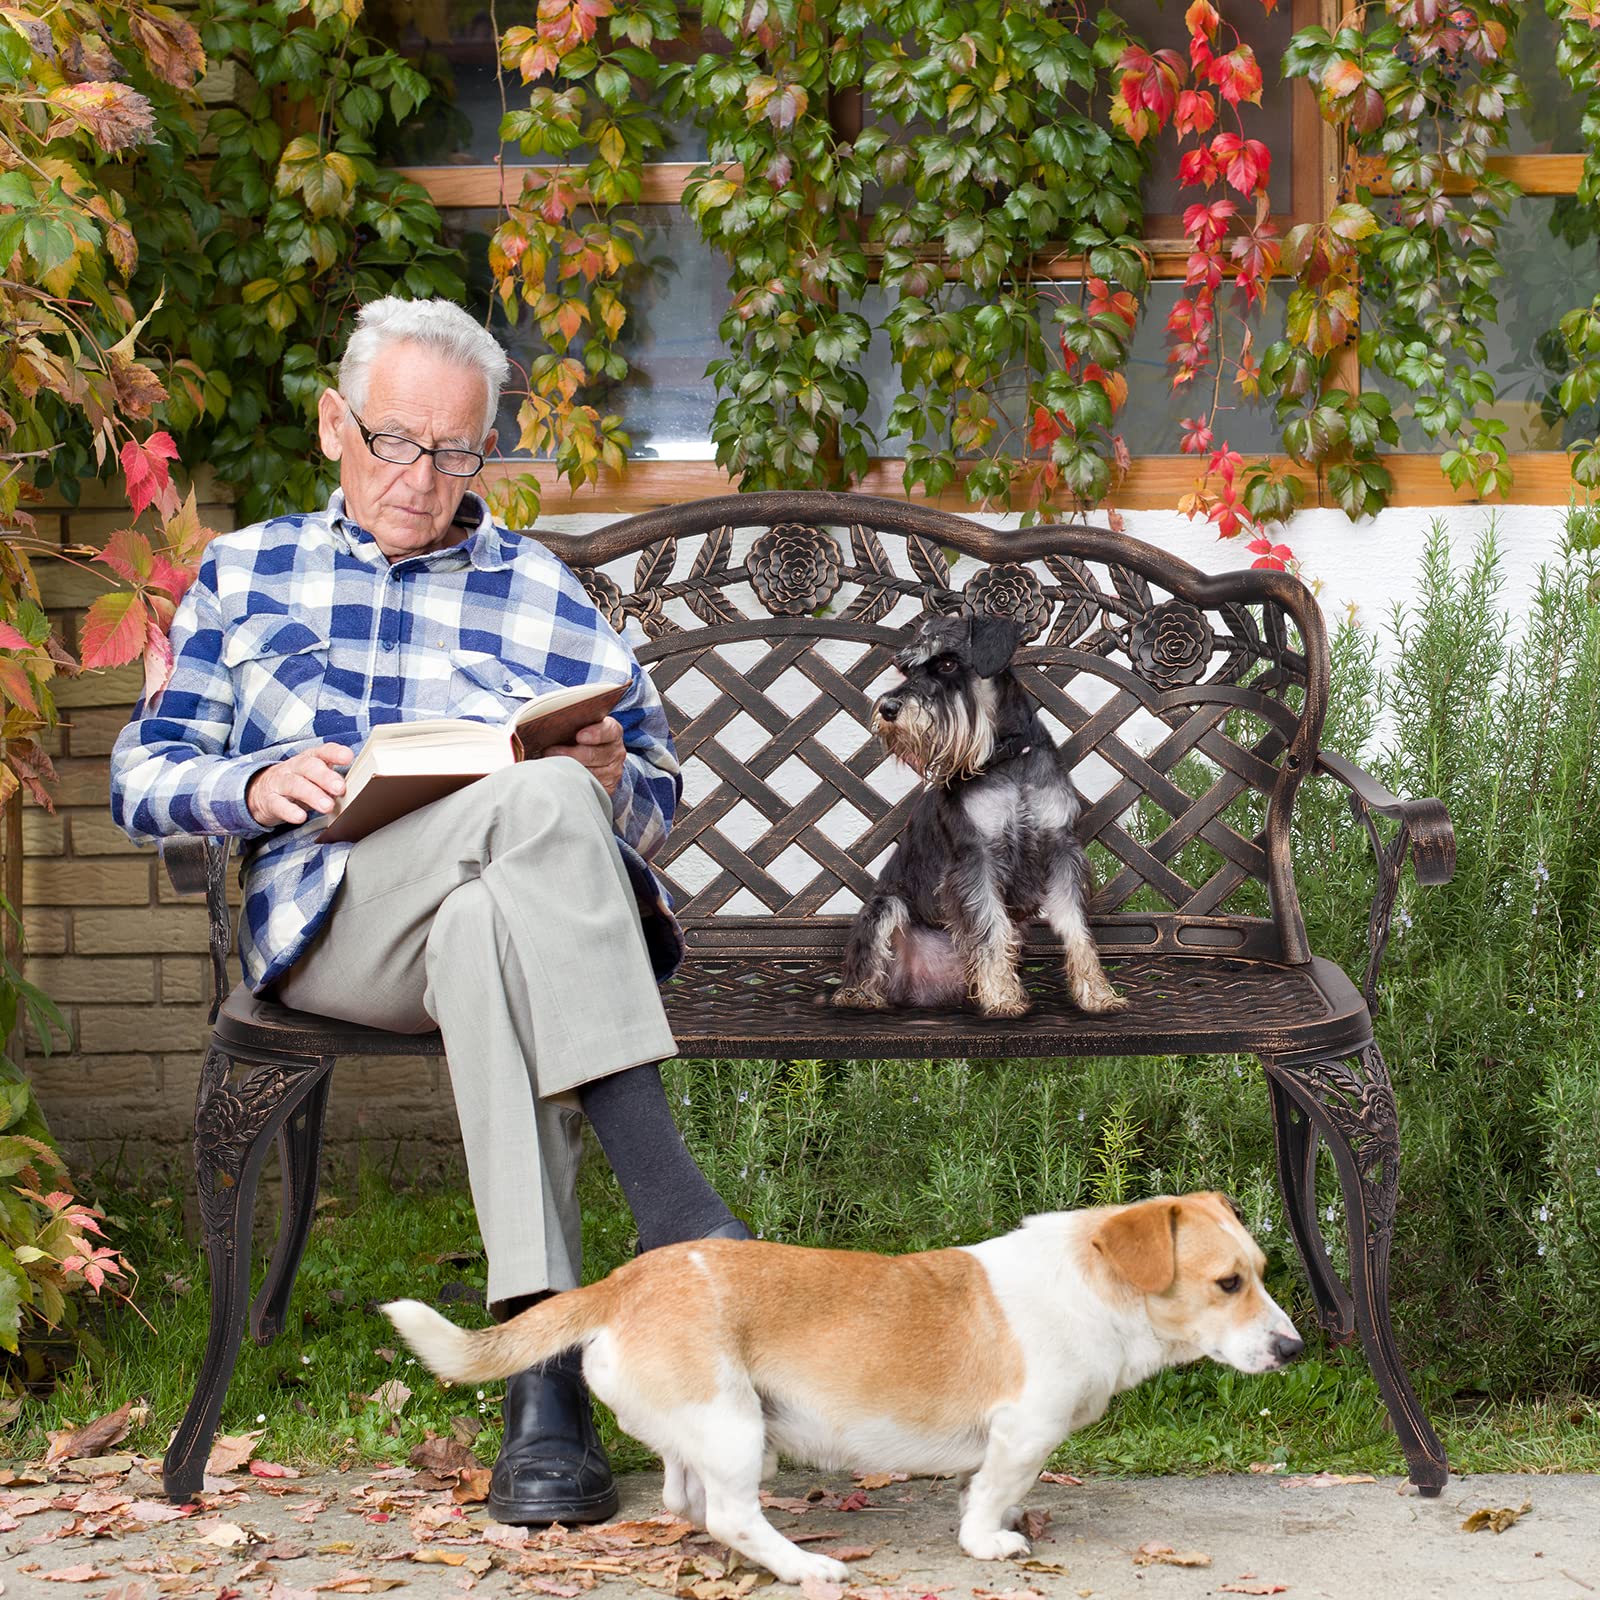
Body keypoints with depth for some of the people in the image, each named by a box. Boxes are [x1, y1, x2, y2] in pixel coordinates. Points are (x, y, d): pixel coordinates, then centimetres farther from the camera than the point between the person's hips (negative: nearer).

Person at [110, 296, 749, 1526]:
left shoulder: (544, 596, 23)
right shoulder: (247, 574, 22)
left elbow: (654, 802, 22)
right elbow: (142, 780, 17)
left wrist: (610, 777, -4)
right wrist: (256, 786, -5)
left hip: (515, 903, 1)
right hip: (328, 921, -1)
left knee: (483, 931, -41)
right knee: (537, 800, -35)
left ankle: (541, 1371, -50)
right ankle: (668, 1198, -45)